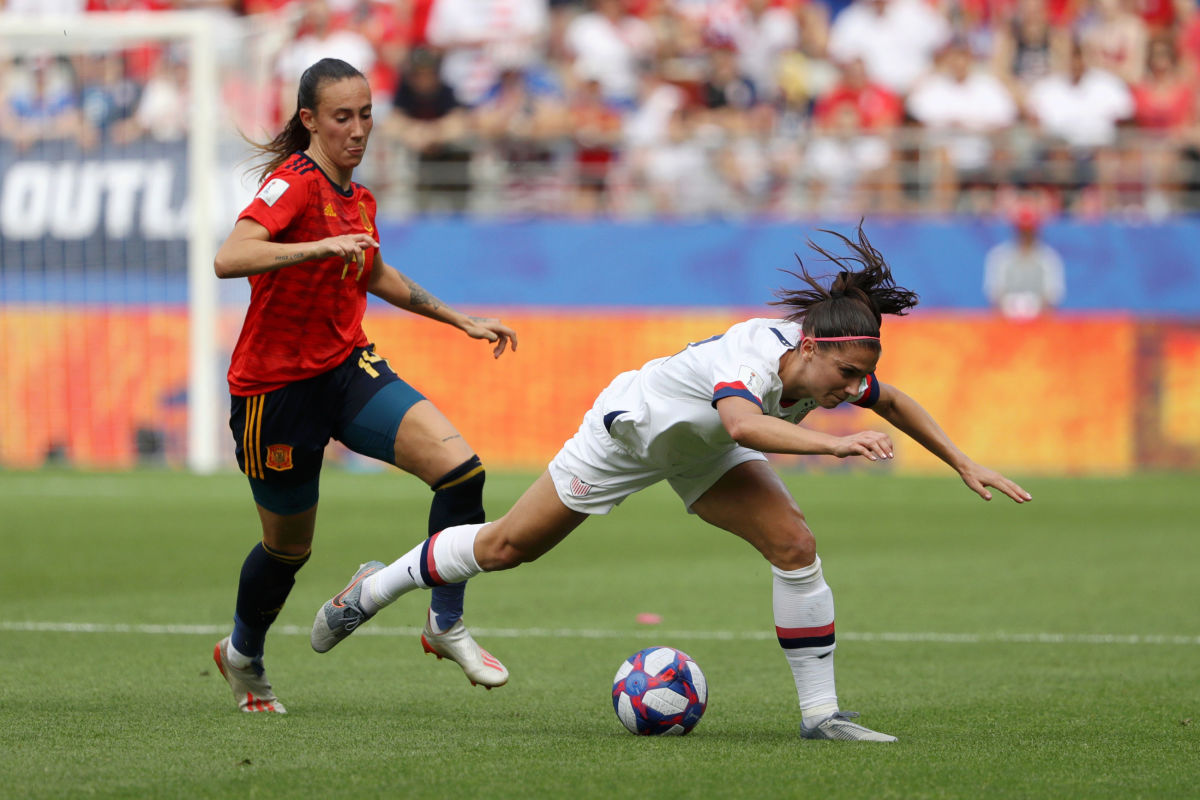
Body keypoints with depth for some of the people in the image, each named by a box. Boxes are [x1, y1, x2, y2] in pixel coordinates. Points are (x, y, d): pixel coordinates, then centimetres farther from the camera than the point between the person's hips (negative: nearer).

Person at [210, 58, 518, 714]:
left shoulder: (359, 200, 6)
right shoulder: (295, 184, -19)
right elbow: (228, 259, -36)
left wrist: (462, 320, 27)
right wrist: (322, 245, -45)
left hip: (348, 370, 6)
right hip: (276, 389, -6)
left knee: (460, 468, -14)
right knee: (289, 547, 9)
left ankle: (446, 627, 0)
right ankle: (242, 655, 40)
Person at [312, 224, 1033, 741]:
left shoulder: (834, 367, -21)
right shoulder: (753, 354, -43)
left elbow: (895, 403, 1)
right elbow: (744, 424, -66)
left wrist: (965, 465, -1)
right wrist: (835, 444, -76)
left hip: (702, 453, 6)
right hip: (630, 429, -6)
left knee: (796, 546, -16)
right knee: (507, 548, 7)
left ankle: (821, 711, -7)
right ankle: (372, 591, 32)